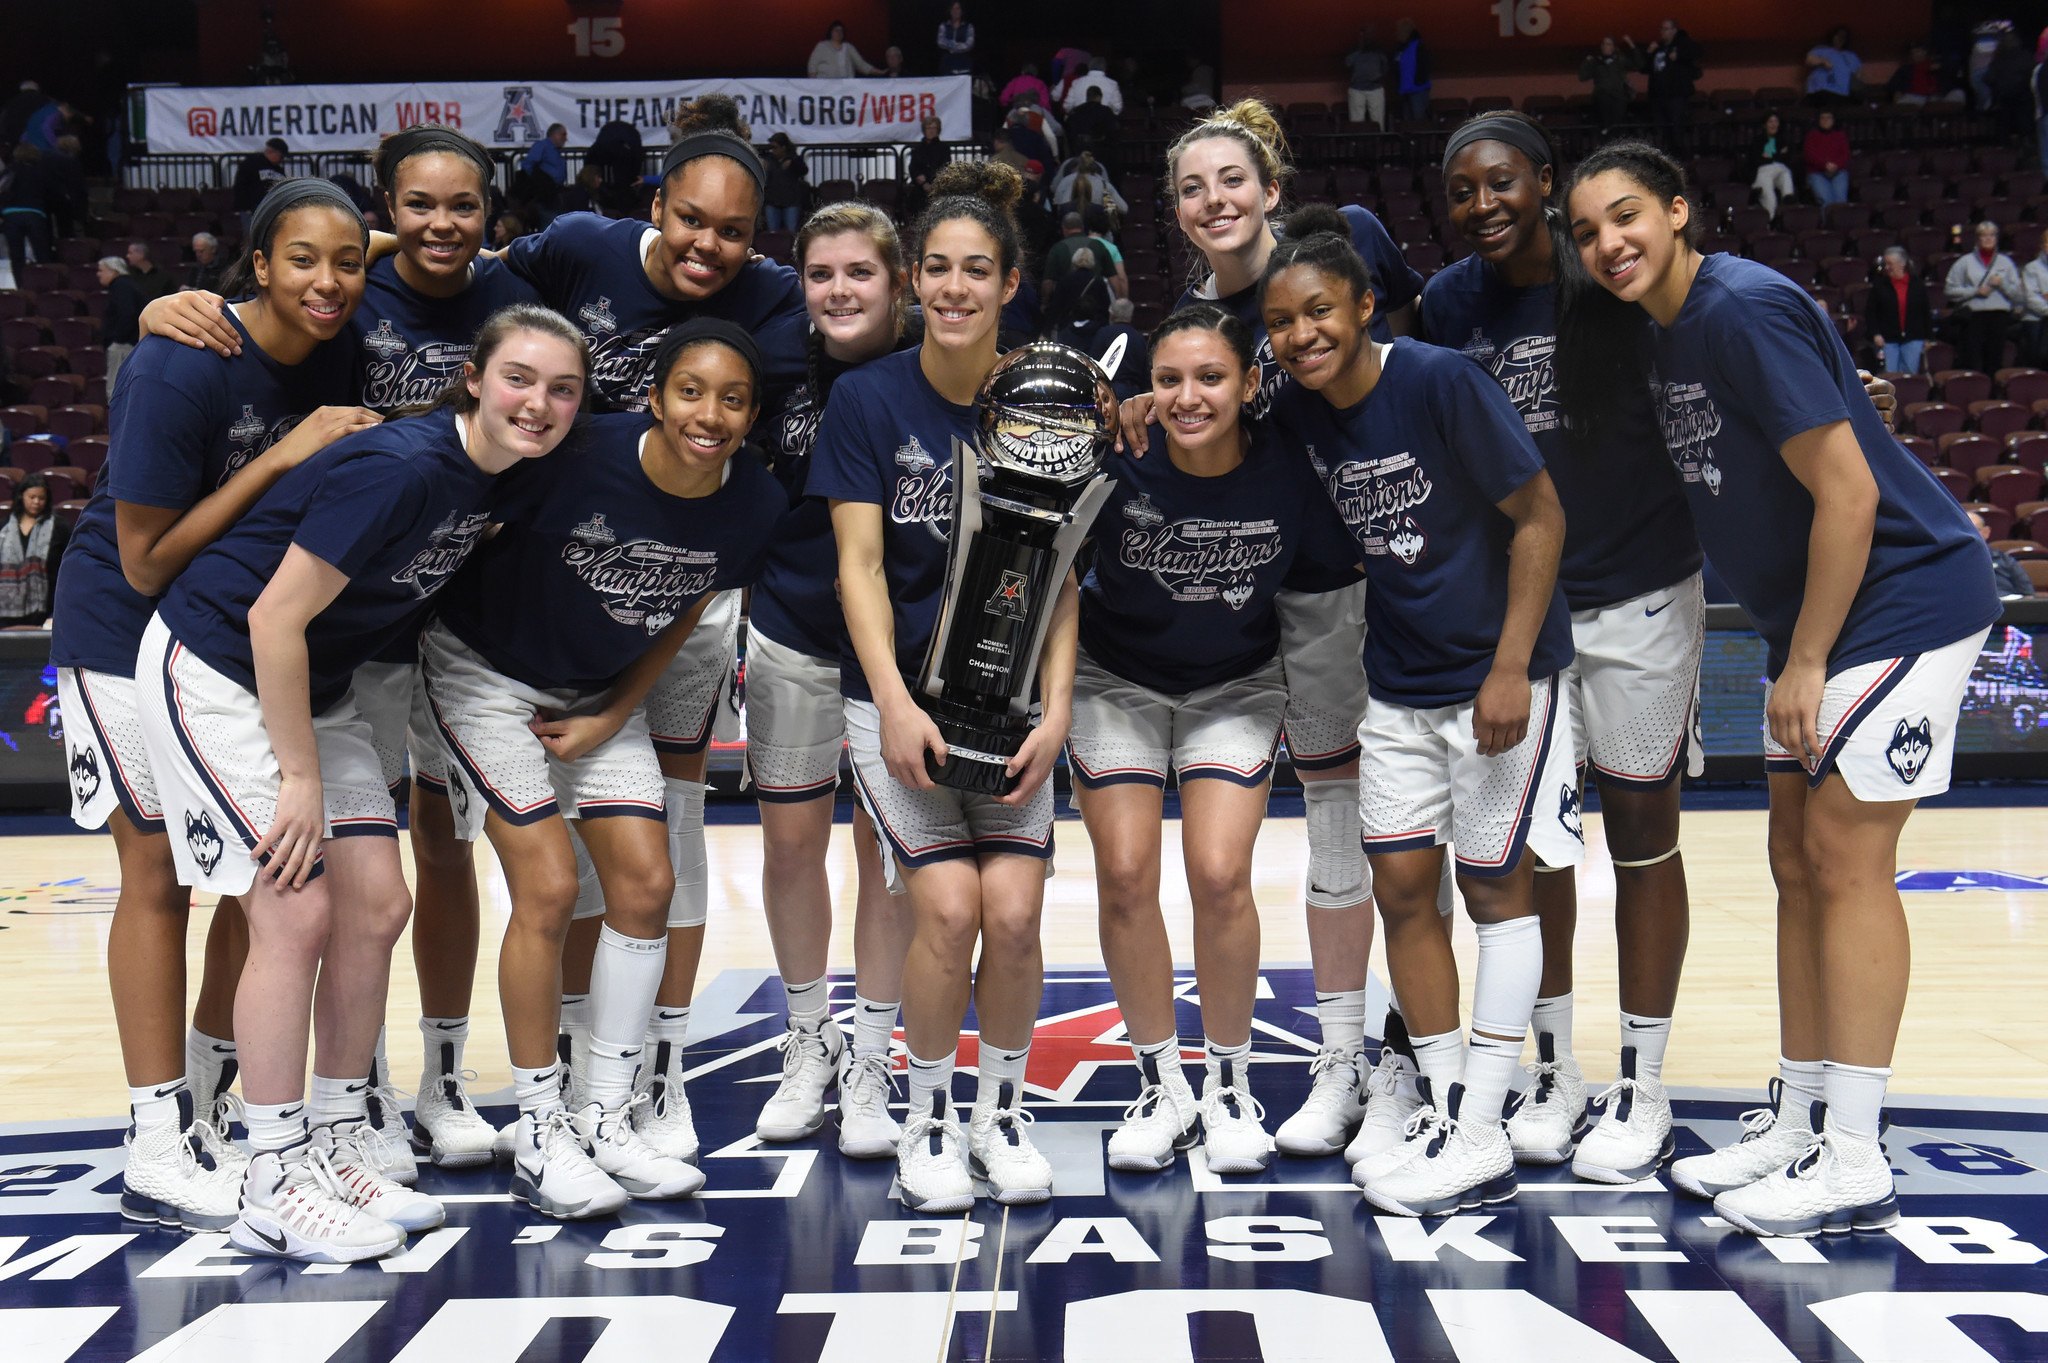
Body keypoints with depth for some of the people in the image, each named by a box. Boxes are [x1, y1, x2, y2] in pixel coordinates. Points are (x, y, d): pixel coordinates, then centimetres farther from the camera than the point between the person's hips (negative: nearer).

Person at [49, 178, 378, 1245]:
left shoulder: (333, 355, -6)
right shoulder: (182, 368, -26)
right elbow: (147, 564, -24)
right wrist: (281, 458, -29)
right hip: (127, 632, -7)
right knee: (157, 870, -4)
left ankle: (203, 1102, 23)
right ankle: (159, 1156, 4)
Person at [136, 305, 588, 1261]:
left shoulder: (501, 480, -2)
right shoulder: (400, 467, -27)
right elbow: (275, 618, -25)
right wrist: (300, 779, -20)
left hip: (314, 683, 8)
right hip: (215, 670, -8)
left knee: (376, 906, 2)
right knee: (297, 913, -12)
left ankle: (335, 1155, 15)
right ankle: (273, 1191, -2)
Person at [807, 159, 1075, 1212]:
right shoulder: (867, 398, -5)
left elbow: (1059, 573, 0)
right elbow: (859, 564, -9)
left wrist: (1056, 710, -11)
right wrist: (896, 701, -21)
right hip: (897, 697, -1)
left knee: (1014, 912, -10)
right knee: (949, 909, -14)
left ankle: (1000, 1114, 15)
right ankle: (927, 1119, 9)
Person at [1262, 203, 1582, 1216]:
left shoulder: (1441, 382, -19)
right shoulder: (1295, 414, -2)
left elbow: (1540, 518, -15)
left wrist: (1510, 668, -19)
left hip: (1497, 675, -6)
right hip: (1397, 685, 6)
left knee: (1496, 886, 2)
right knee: (1401, 887, 7)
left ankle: (1480, 1139, 7)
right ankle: (1440, 1107, 21)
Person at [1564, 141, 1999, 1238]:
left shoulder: (1744, 310, -20)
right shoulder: (1657, 338, 9)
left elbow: (1847, 492, -22)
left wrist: (1804, 660, -19)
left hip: (1901, 599, -9)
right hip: (1813, 619, 9)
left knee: (1845, 860, -10)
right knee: (1798, 861, 9)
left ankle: (1854, 1163, -5)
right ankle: (1797, 1123, 18)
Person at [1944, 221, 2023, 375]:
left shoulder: (2006, 262, 15)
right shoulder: (1965, 262, 8)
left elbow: (2018, 293, 11)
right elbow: (1950, 290, 1)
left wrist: (2002, 284, -6)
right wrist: (1975, 291, -8)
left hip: (2000, 315, 2)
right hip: (1973, 316, -2)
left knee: (1995, 362, 0)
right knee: (1972, 362, -9)